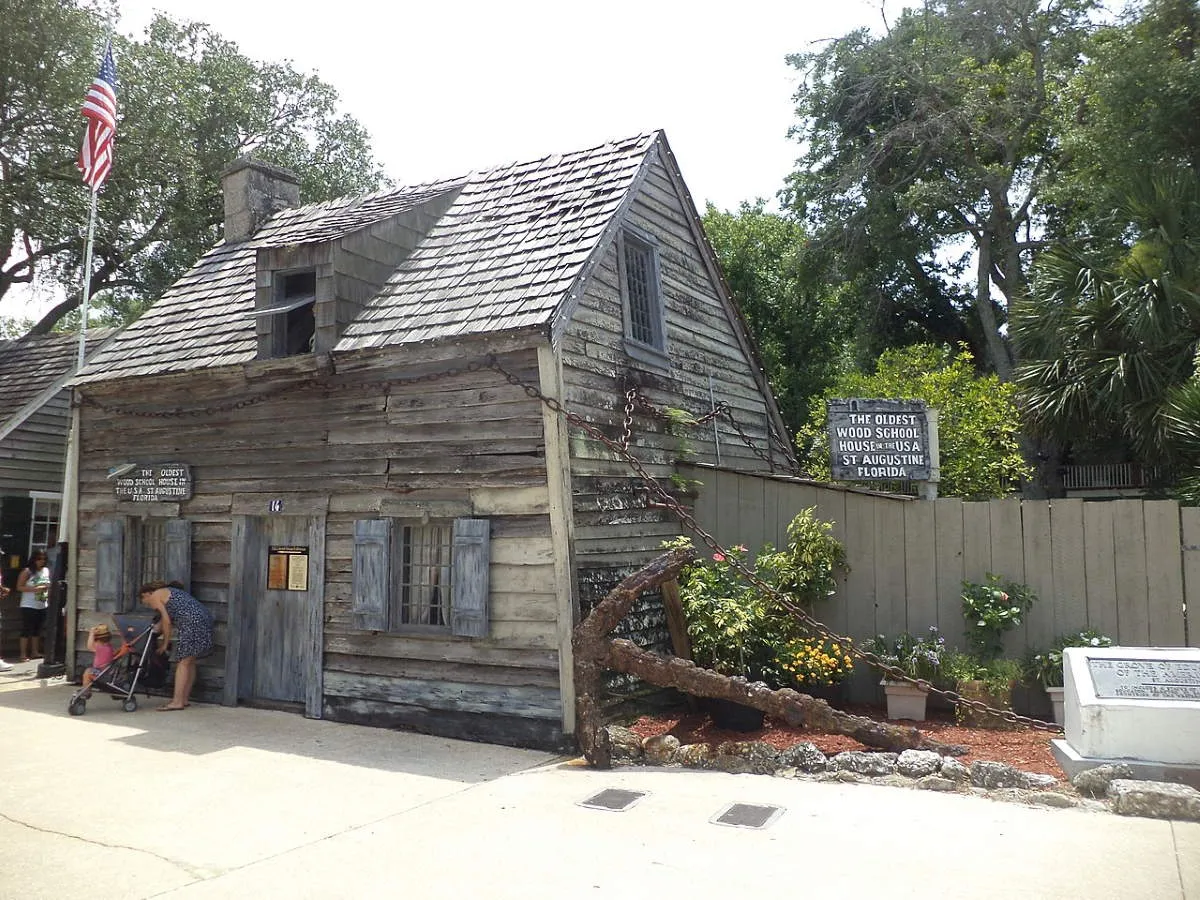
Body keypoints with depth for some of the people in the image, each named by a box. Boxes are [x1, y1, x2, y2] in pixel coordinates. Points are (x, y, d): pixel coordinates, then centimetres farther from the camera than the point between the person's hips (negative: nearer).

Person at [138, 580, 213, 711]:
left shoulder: (155, 596, 5)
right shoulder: (169, 591, 30)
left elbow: (167, 621, -1)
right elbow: (172, 620, 24)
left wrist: (164, 643, 7)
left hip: (193, 622, -9)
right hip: (205, 619, 9)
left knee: (182, 663, -8)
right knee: (190, 662, 13)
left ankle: (177, 701, -9)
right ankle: (184, 699, 16)